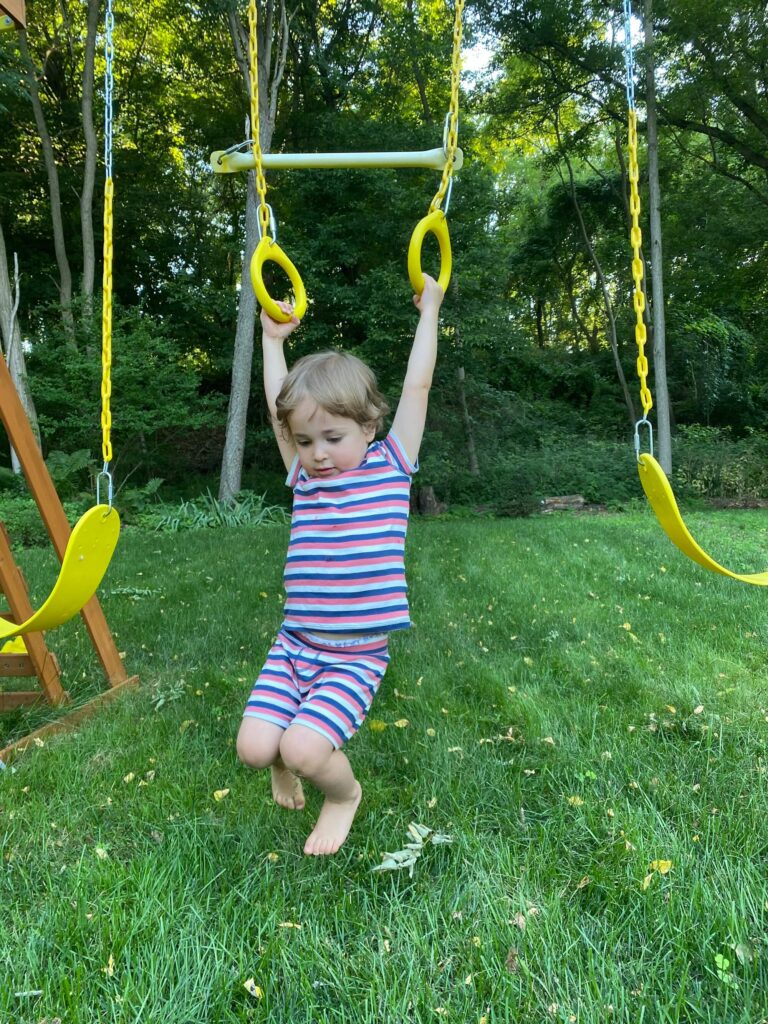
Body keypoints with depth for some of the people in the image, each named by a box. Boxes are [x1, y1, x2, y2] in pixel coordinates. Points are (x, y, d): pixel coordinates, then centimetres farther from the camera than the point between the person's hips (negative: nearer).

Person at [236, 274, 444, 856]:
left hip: (358, 657, -4)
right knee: (254, 749, -8)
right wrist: (274, 339, 21)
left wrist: (429, 311, 5)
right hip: (295, 647, 4)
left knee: (305, 749, -21)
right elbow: (278, 405, 13)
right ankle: (285, 761, 31)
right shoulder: (303, 477, 6)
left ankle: (344, 794, 15)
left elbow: (417, 386, -3)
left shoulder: (391, 466, -3)